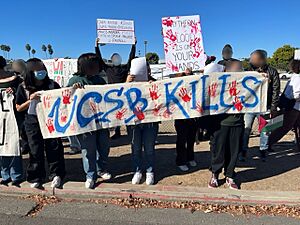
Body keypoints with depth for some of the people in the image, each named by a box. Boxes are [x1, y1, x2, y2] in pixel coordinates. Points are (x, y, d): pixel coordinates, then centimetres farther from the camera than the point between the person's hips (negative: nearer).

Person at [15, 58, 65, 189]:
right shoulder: (23, 88, -1)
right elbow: (18, 108, 2)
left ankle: (56, 175, 19)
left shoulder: (52, 85, -1)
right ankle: (36, 178, 22)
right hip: (33, 123, 0)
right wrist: (31, 100, -14)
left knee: (54, 148, 4)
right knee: (36, 150, 8)